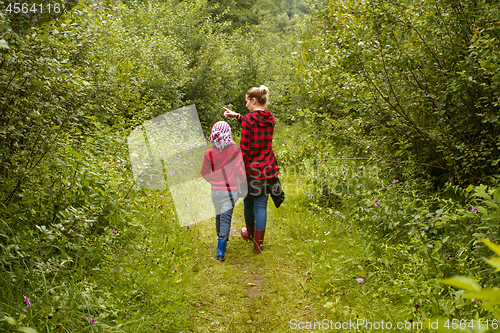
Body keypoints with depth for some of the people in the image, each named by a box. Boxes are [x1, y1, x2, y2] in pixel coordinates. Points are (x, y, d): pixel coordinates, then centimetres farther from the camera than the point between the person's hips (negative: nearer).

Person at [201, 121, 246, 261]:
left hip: (215, 189, 2)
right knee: (226, 217, -3)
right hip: (230, 189, -2)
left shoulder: (209, 153, -5)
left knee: (218, 215, 20)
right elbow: (238, 170, -8)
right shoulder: (235, 149, -10)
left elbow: (204, 173, 2)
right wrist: (244, 179, 13)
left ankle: (221, 240, 39)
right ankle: (221, 249, -13)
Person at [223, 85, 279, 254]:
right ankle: (258, 244, 7)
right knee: (261, 205, 7)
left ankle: (250, 233, 40)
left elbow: (244, 149, -16)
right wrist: (237, 116, 23)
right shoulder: (270, 118, 3)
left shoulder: (248, 120, -15)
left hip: (252, 168, -4)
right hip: (268, 168, 4)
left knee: (248, 203, 18)